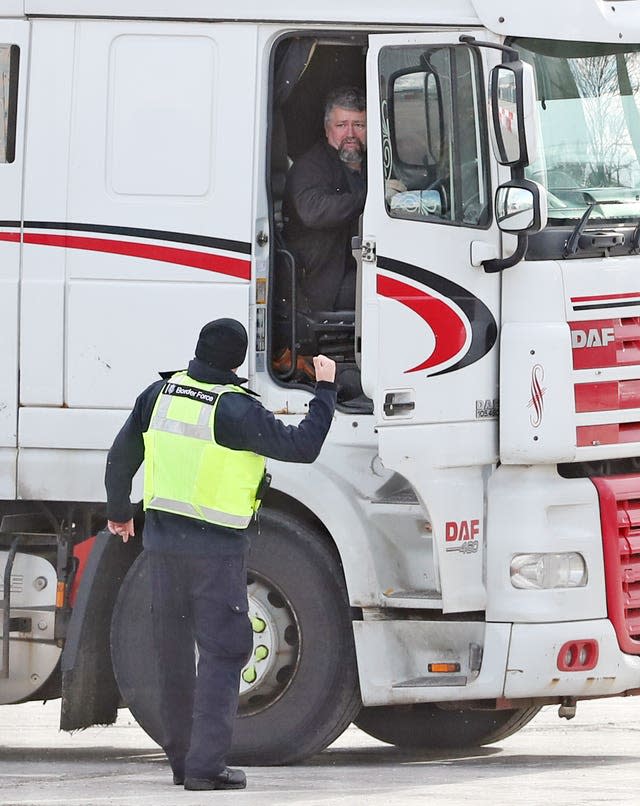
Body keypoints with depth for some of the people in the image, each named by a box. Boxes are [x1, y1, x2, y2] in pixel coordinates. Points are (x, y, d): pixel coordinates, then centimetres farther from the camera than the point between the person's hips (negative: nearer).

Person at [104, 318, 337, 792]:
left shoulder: (161, 394, 3)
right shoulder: (235, 409, -16)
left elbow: (121, 457, 12)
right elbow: (303, 447, -13)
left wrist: (119, 512, 28)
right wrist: (326, 389, -1)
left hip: (161, 536, 6)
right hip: (216, 545, -6)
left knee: (175, 651, 14)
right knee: (222, 652, -3)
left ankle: (182, 759, 22)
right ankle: (206, 765, -11)